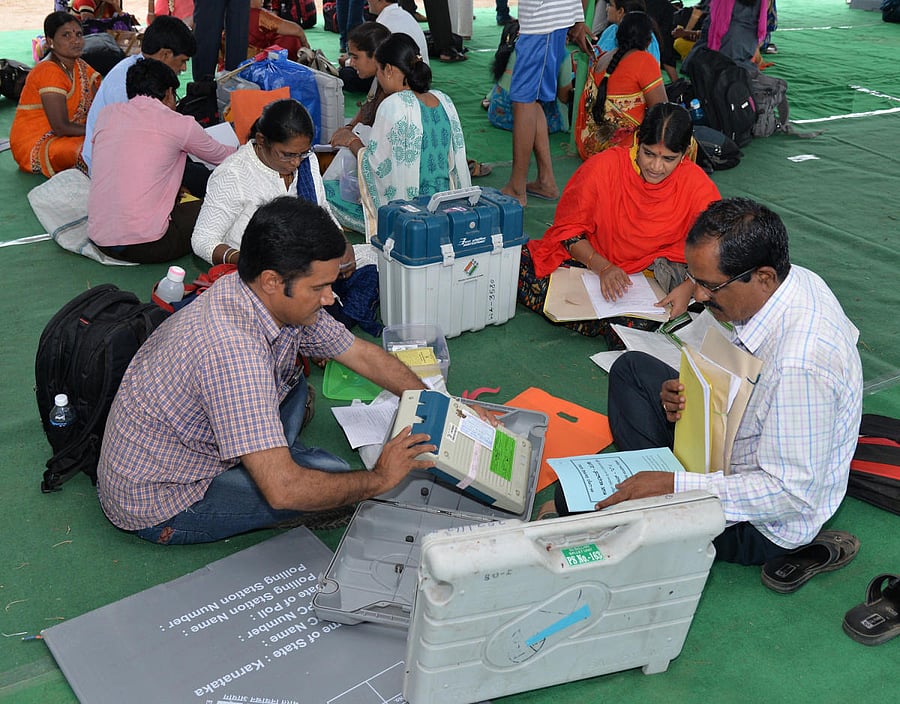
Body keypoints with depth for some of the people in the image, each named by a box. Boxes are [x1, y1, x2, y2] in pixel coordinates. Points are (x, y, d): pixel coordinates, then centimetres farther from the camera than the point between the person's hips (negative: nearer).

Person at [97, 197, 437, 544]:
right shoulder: (232, 350, -36)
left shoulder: (282, 300, -10)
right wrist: (380, 478, -23)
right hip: (154, 505, -8)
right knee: (330, 474, -20)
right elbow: (283, 490, -37)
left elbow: (363, 354, 4)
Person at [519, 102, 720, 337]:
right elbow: (569, 229, -8)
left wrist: (689, 286, -30)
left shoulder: (699, 187, -13)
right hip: (590, 258, -1)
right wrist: (603, 267, -24)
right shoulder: (602, 167, -14)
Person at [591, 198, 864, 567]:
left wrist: (675, 486, -29)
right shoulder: (790, 278, -9)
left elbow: (792, 493, -30)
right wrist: (688, 392, -9)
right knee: (631, 368, 12)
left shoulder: (801, 364, -37)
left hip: (759, 526, -9)